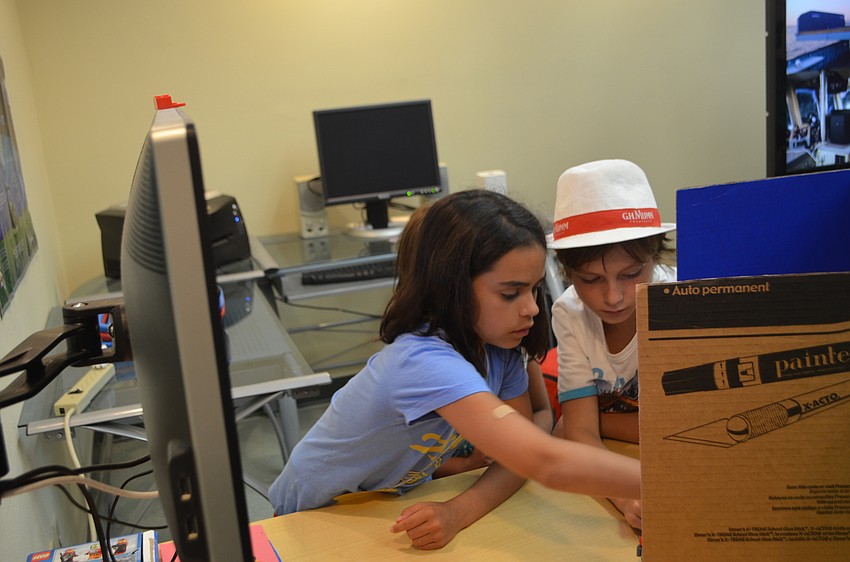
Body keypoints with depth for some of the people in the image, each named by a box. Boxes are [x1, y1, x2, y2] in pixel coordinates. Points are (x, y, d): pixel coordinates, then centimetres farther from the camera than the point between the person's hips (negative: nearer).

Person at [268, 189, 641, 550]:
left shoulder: (498, 344, -12)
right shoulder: (424, 362, -38)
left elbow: (521, 450, -10)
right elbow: (548, 464, -46)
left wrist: (458, 512, -26)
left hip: (400, 504, 5)